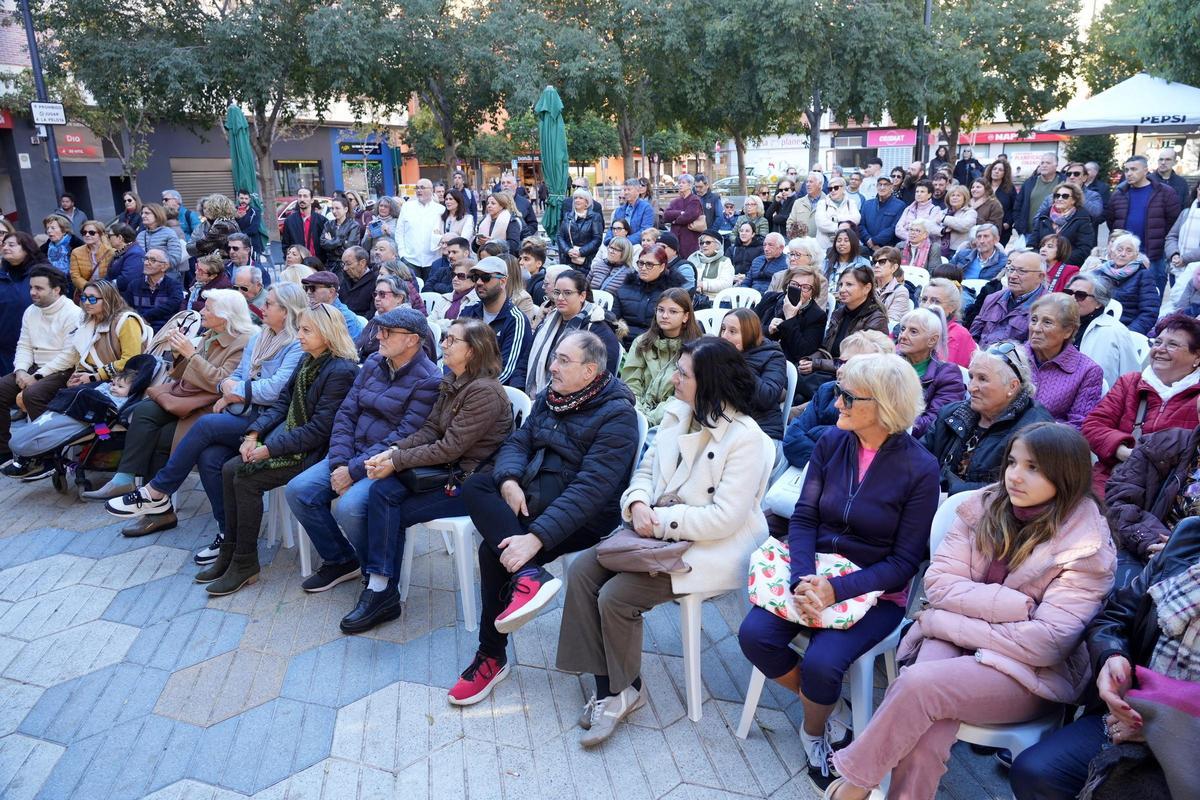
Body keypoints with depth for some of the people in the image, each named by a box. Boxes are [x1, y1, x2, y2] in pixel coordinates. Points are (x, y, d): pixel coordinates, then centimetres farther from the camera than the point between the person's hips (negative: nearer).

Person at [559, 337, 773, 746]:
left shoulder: (745, 438, -18)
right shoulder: (678, 414, 6)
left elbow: (725, 517, -21)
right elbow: (646, 471, 13)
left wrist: (662, 521, -19)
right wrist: (637, 503, -8)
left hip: (711, 548, -8)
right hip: (658, 534, 8)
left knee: (615, 596, -20)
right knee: (582, 570, -10)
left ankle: (625, 689, 8)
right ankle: (607, 685, -2)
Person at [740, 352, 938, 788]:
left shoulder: (920, 468, -12)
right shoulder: (831, 442, -1)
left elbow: (905, 561, -11)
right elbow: (803, 518, -1)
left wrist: (837, 589, -23)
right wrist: (804, 578, -20)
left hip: (876, 590, -4)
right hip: (815, 572, 4)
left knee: (820, 662, -26)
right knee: (755, 635, -18)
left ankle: (814, 731, 11)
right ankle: (828, 706, 10)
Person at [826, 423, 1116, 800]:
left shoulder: (1087, 549, -12)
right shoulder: (984, 506, -1)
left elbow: (1045, 643, -19)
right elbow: (938, 583, -4)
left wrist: (943, 621, -17)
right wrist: (1014, 604, -19)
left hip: (1032, 674, -3)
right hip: (957, 640, 3)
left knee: (917, 685, -28)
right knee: (927, 716, -30)